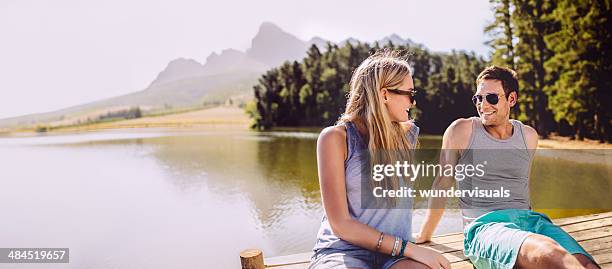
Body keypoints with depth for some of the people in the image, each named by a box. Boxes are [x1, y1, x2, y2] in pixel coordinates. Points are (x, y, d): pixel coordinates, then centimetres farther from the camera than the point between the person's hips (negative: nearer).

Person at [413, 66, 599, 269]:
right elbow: (442, 183, 8)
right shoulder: (462, 131, 0)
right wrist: (424, 234, 16)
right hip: (484, 226, -4)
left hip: (528, 219, 4)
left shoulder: (529, 136, 13)